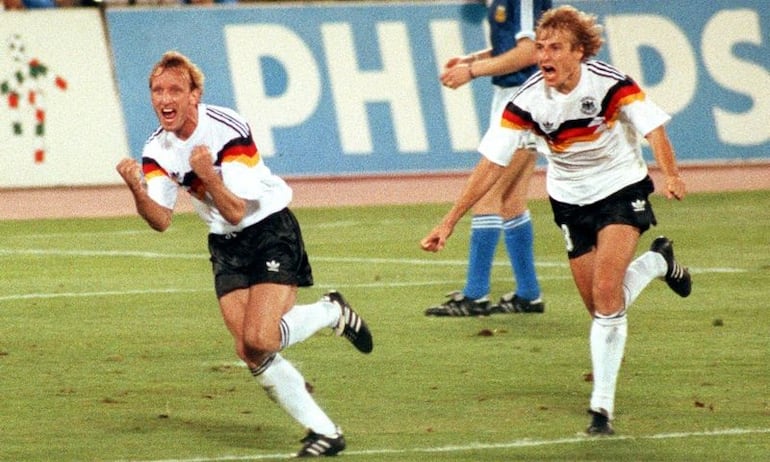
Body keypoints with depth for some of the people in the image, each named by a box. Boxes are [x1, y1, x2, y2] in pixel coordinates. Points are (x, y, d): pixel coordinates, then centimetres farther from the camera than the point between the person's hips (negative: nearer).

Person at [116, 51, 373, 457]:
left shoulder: (228, 130, -23)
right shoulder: (157, 149, -5)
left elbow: (236, 212, -25)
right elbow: (161, 221, -9)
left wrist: (208, 176, -43)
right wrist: (138, 192, -28)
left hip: (270, 230, -6)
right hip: (225, 245, 6)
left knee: (259, 340, -23)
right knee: (249, 353, -7)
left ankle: (333, 312, 6)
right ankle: (324, 433, 4)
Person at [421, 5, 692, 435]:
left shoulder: (611, 84, -23)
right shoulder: (528, 101, -16)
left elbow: (654, 128, -25)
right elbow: (492, 164, -14)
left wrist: (671, 176, -46)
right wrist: (450, 221, -17)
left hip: (621, 188, -3)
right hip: (570, 200, 3)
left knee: (606, 296, -19)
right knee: (600, 306, 5)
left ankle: (602, 404, -11)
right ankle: (657, 262, 37)